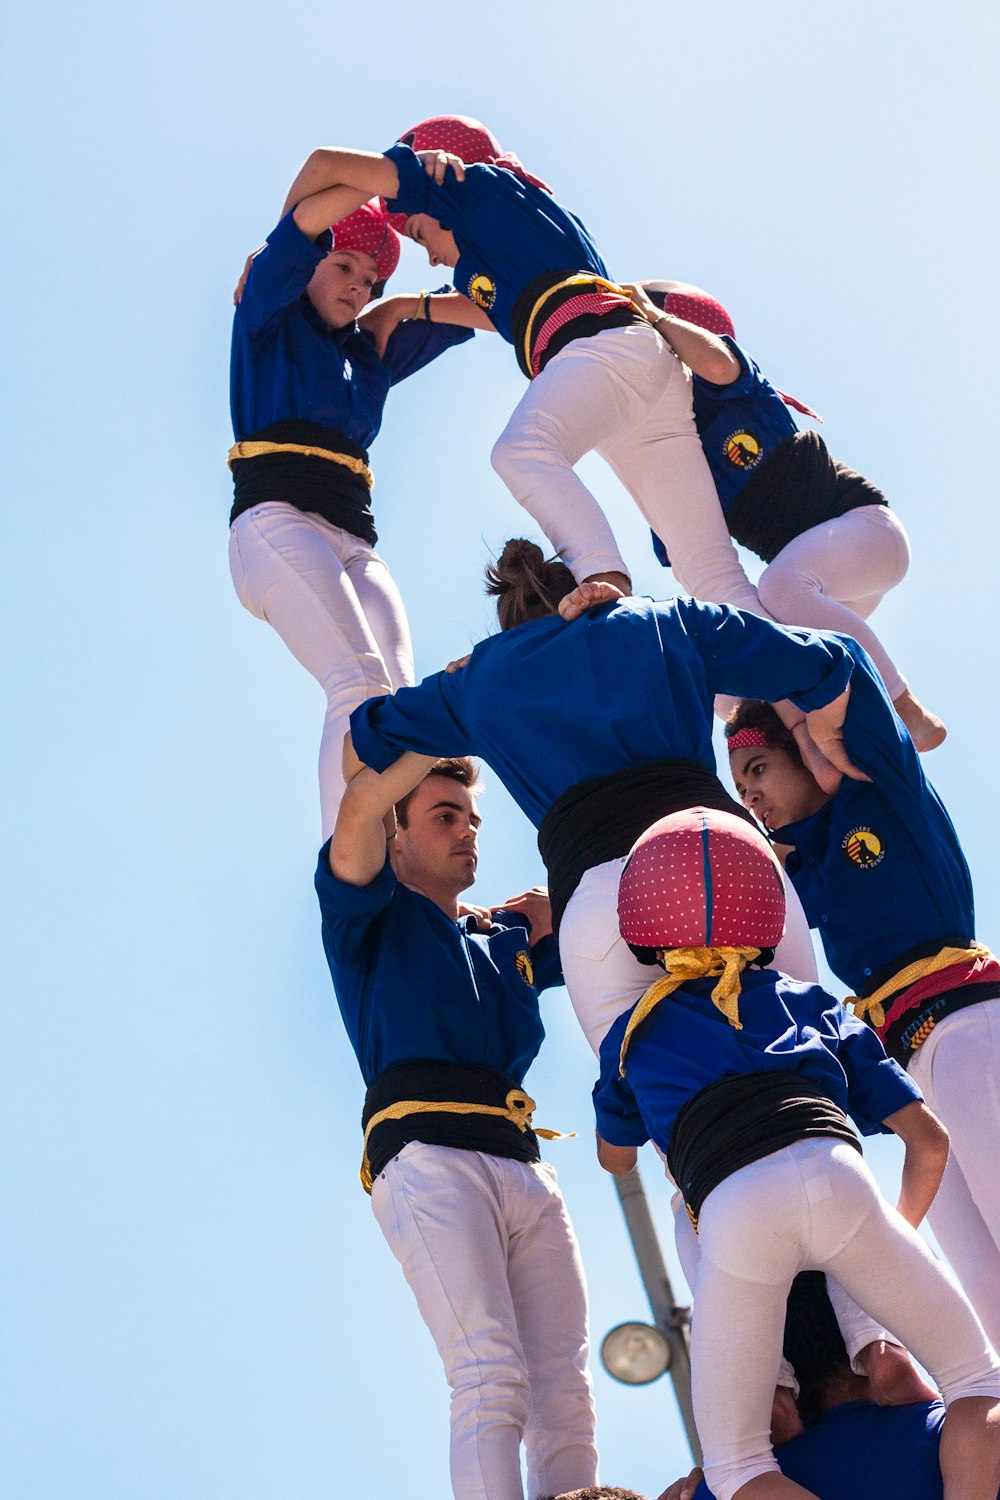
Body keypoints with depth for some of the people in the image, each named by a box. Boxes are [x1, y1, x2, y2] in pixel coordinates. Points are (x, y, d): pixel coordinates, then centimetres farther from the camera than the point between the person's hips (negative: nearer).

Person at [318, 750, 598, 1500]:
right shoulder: (374, 916, 16)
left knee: (564, 1392, -6)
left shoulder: (506, 939, 33)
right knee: (492, 1380, -22)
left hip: (526, 1167, 6)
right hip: (427, 1152, -6)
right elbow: (360, 805, -3)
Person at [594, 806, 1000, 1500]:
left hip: (733, 1210, 0)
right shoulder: (812, 1003, 30)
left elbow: (616, 1159, 48)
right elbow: (930, 1140, 27)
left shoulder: (631, 1037, 30)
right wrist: (898, 1235, 44)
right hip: (835, 1174, 1)